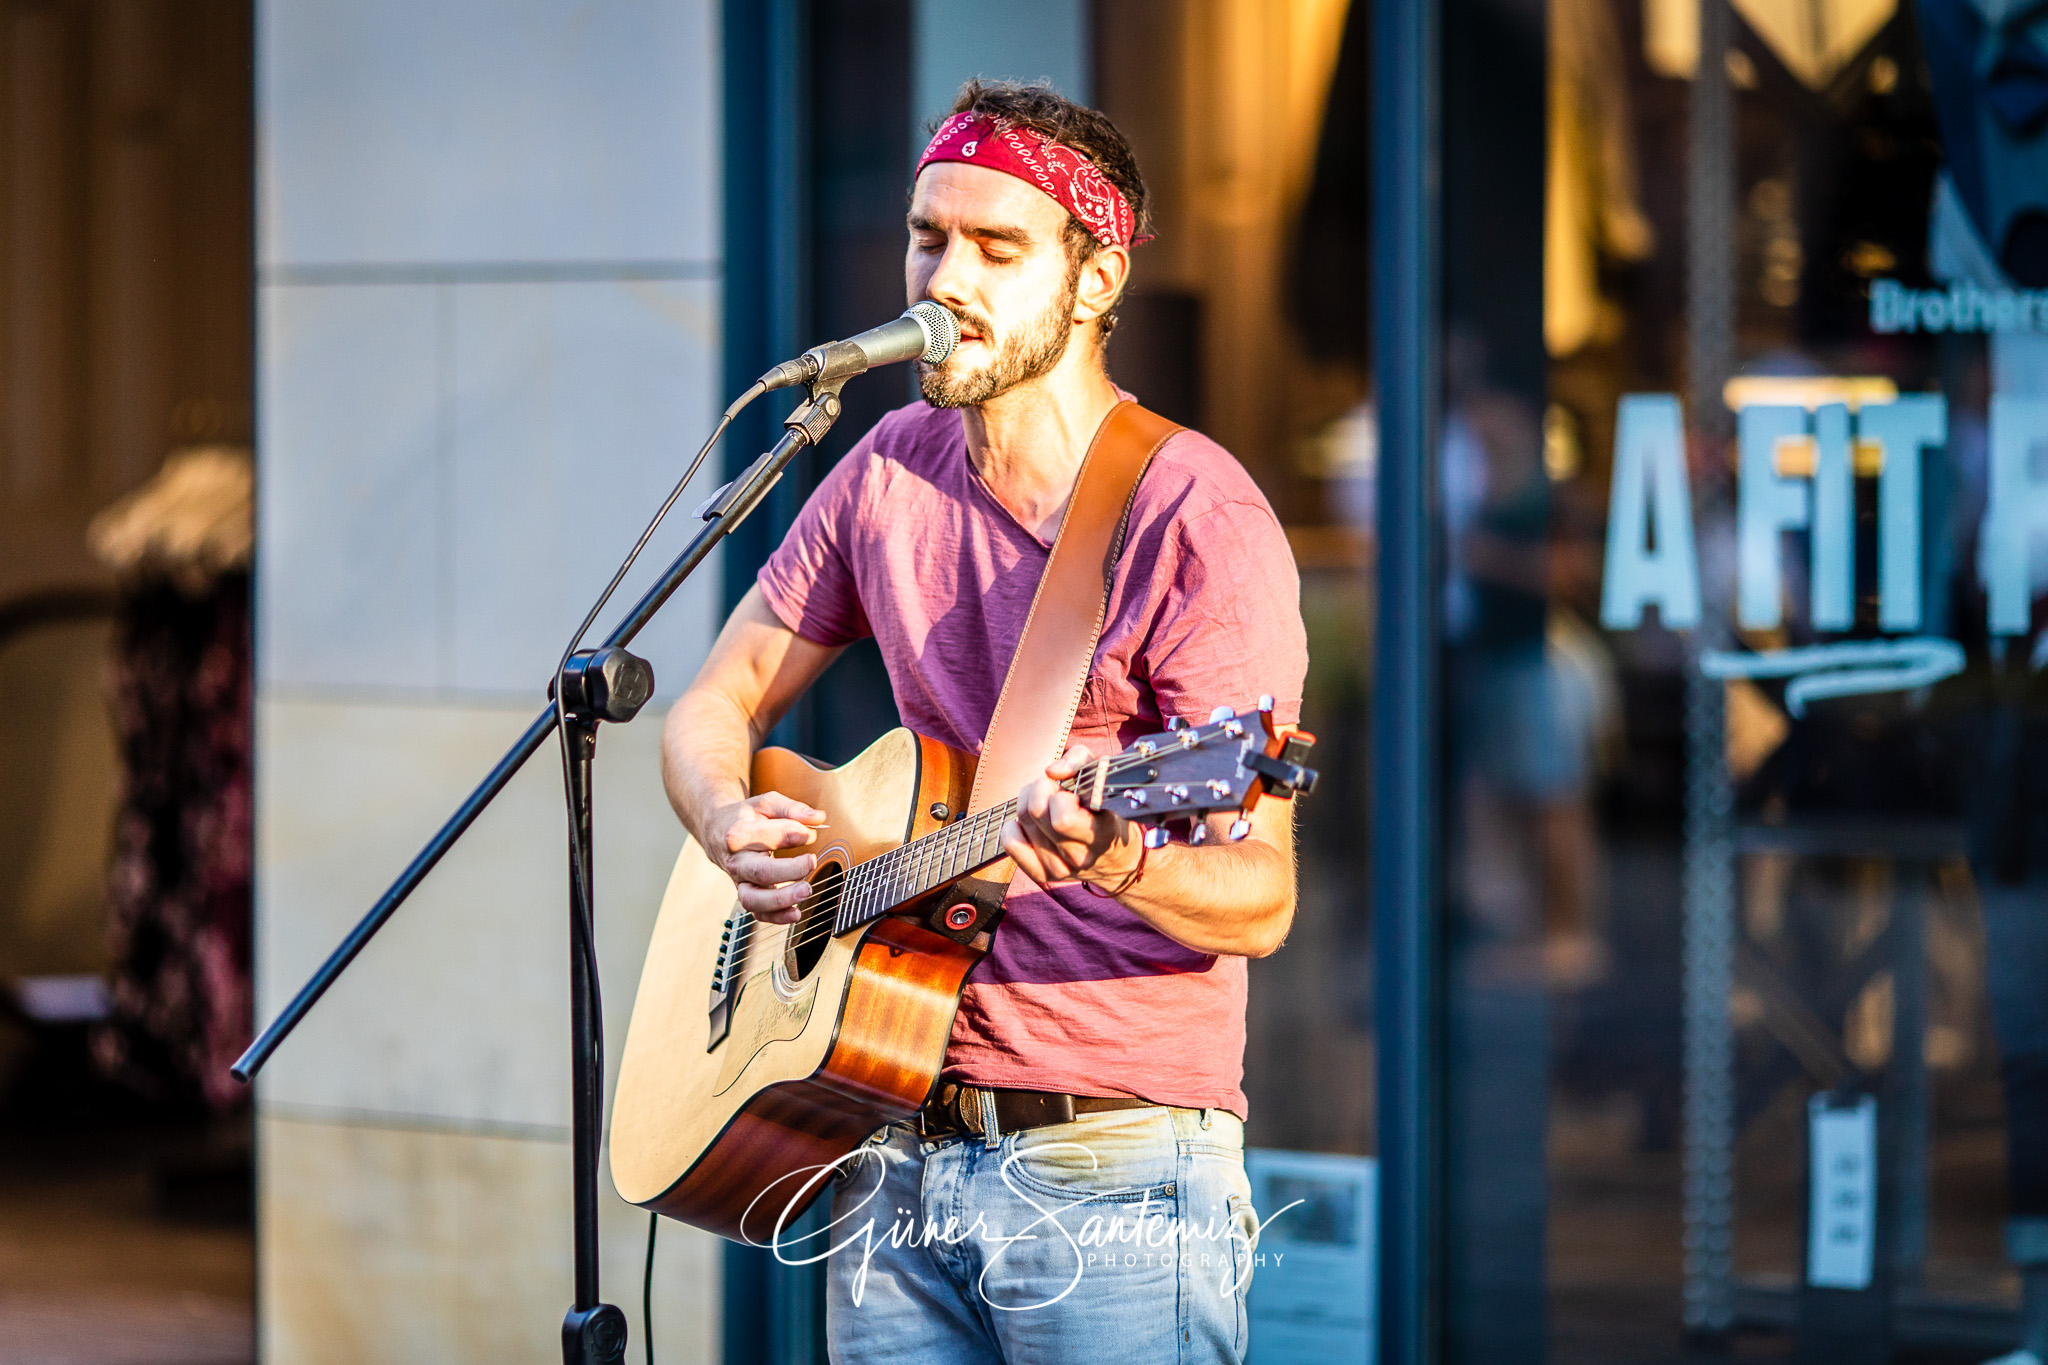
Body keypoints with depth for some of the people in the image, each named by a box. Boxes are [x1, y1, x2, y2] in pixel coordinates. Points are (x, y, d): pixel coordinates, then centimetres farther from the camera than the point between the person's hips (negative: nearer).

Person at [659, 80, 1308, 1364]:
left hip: (1111, 1171, -5)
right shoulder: (896, 472, 8)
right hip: (893, 1149, 5)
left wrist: (1121, 864, -36)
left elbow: (1261, 898, -15)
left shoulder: (1197, 521, -11)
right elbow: (715, 708, 16)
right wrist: (734, 825, -7)